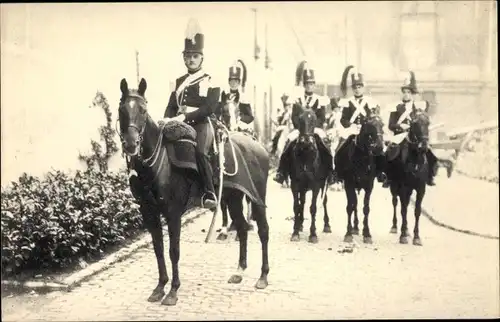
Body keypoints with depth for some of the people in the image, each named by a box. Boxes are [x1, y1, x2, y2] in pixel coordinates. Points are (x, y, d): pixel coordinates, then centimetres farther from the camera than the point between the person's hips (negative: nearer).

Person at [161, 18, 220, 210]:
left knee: (200, 152, -32)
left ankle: (209, 194, -29)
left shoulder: (211, 81, 4)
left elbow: (209, 108, -10)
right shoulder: (179, 82, 21)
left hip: (201, 124, -6)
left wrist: (185, 116, -19)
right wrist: (167, 119, -8)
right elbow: (171, 106, 15)